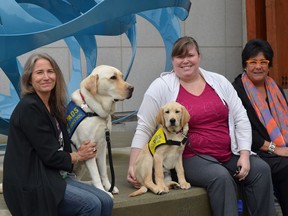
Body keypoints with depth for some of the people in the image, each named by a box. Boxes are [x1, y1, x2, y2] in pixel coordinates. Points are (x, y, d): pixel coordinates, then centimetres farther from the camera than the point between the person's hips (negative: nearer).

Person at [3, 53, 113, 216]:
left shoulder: (53, 106, 13)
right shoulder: (29, 107, -15)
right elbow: (49, 155, -17)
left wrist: (81, 151, -3)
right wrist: (79, 156, -1)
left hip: (55, 176, 8)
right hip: (31, 184, -8)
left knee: (105, 201, -7)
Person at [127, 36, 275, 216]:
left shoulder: (219, 82, 8)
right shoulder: (161, 87, -2)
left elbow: (241, 119, 9)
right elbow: (144, 129, -1)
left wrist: (244, 154, -3)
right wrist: (134, 165, -9)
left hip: (229, 154, 5)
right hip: (190, 158, -4)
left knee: (261, 170, -17)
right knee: (221, 177, -31)